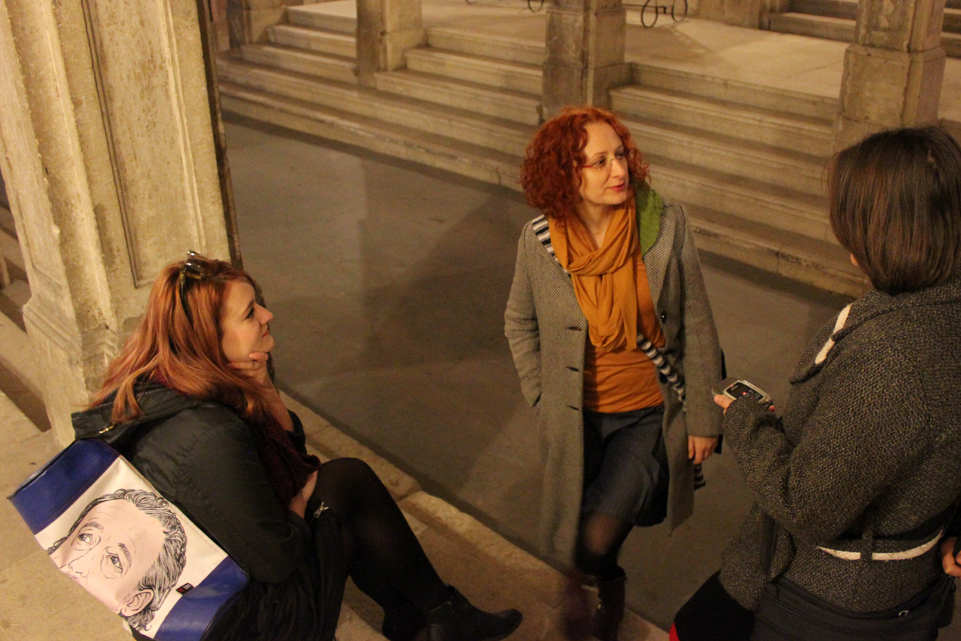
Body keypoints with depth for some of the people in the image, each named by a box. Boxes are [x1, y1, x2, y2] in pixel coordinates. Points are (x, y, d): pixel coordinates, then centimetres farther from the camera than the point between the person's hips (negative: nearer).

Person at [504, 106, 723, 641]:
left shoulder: (666, 223, -13)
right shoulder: (539, 240, -11)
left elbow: (697, 325, -5)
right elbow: (520, 324, 7)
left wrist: (704, 417, -2)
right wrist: (543, 400, 3)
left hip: (651, 415, -1)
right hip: (576, 419, 2)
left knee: (597, 539, -15)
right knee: (575, 531, 15)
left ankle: (582, 581, 22)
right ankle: (610, 593, 50)